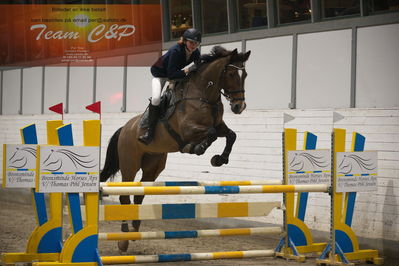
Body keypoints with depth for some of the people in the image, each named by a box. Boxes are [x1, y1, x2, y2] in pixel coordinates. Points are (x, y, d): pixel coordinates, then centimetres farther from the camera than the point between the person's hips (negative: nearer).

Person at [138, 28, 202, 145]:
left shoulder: (196, 53, -17)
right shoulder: (175, 51, -35)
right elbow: (171, 74, -37)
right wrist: (187, 70, -44)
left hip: (177, 73, 7)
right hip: (160, 73, -7)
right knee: (156, 98, -26)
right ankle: (150, 131, -20)